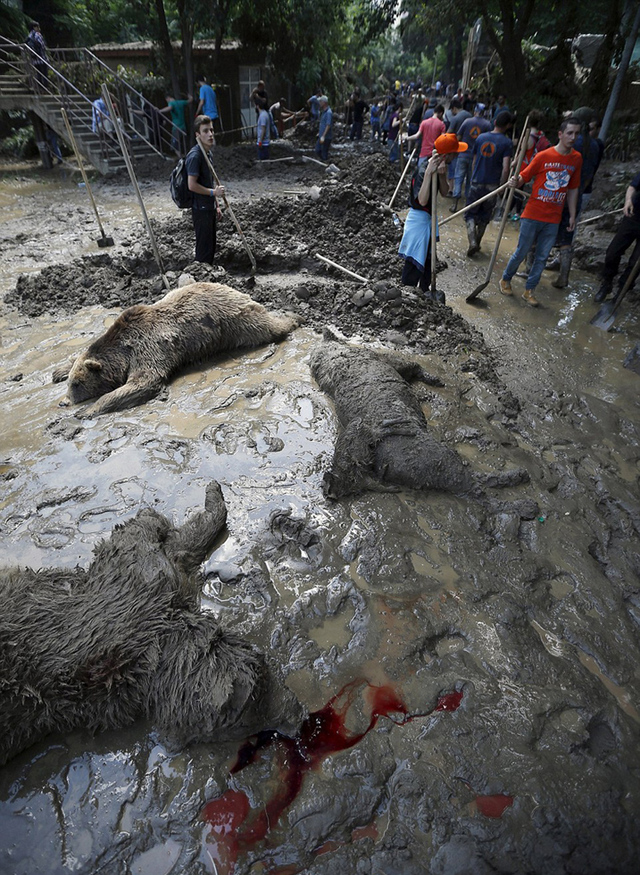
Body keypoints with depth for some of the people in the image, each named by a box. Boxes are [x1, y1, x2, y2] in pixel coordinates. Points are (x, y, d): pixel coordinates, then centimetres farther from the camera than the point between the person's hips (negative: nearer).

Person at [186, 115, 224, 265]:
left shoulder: (208, 152, 13)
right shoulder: (194, 155, -16)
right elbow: (192, 185, -21)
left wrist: (216, 205, 19)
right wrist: (214, 192, -15)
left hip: (209, 207, 9)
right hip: (200, 209, -9)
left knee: (211, 246, 15)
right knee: (204, 249, -4)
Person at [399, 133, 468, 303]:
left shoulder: (439, 167, 2)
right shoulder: (423, 171, -25)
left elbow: (444, 192, -2)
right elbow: (422, 200, -36)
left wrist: (442, 174, -19)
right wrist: (429, 173, -40)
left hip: (429, 219, 10)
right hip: (419, 218, -10)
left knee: (429, 257, 21)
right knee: (415, 260, -3)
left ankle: (425, 290, 38)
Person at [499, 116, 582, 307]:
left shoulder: (577, 159, 6)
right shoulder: (544, 156, -6)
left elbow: (573, 189, 12)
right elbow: (524, 177, -3)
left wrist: (572, 215, 11)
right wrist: (516, 182, -27)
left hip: (553, 220, 4)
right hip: (533, 215, -4)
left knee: (542, 257, 6)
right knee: (521, 252, 2)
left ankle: (529, 290, 17)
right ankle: (505, 280, 25)